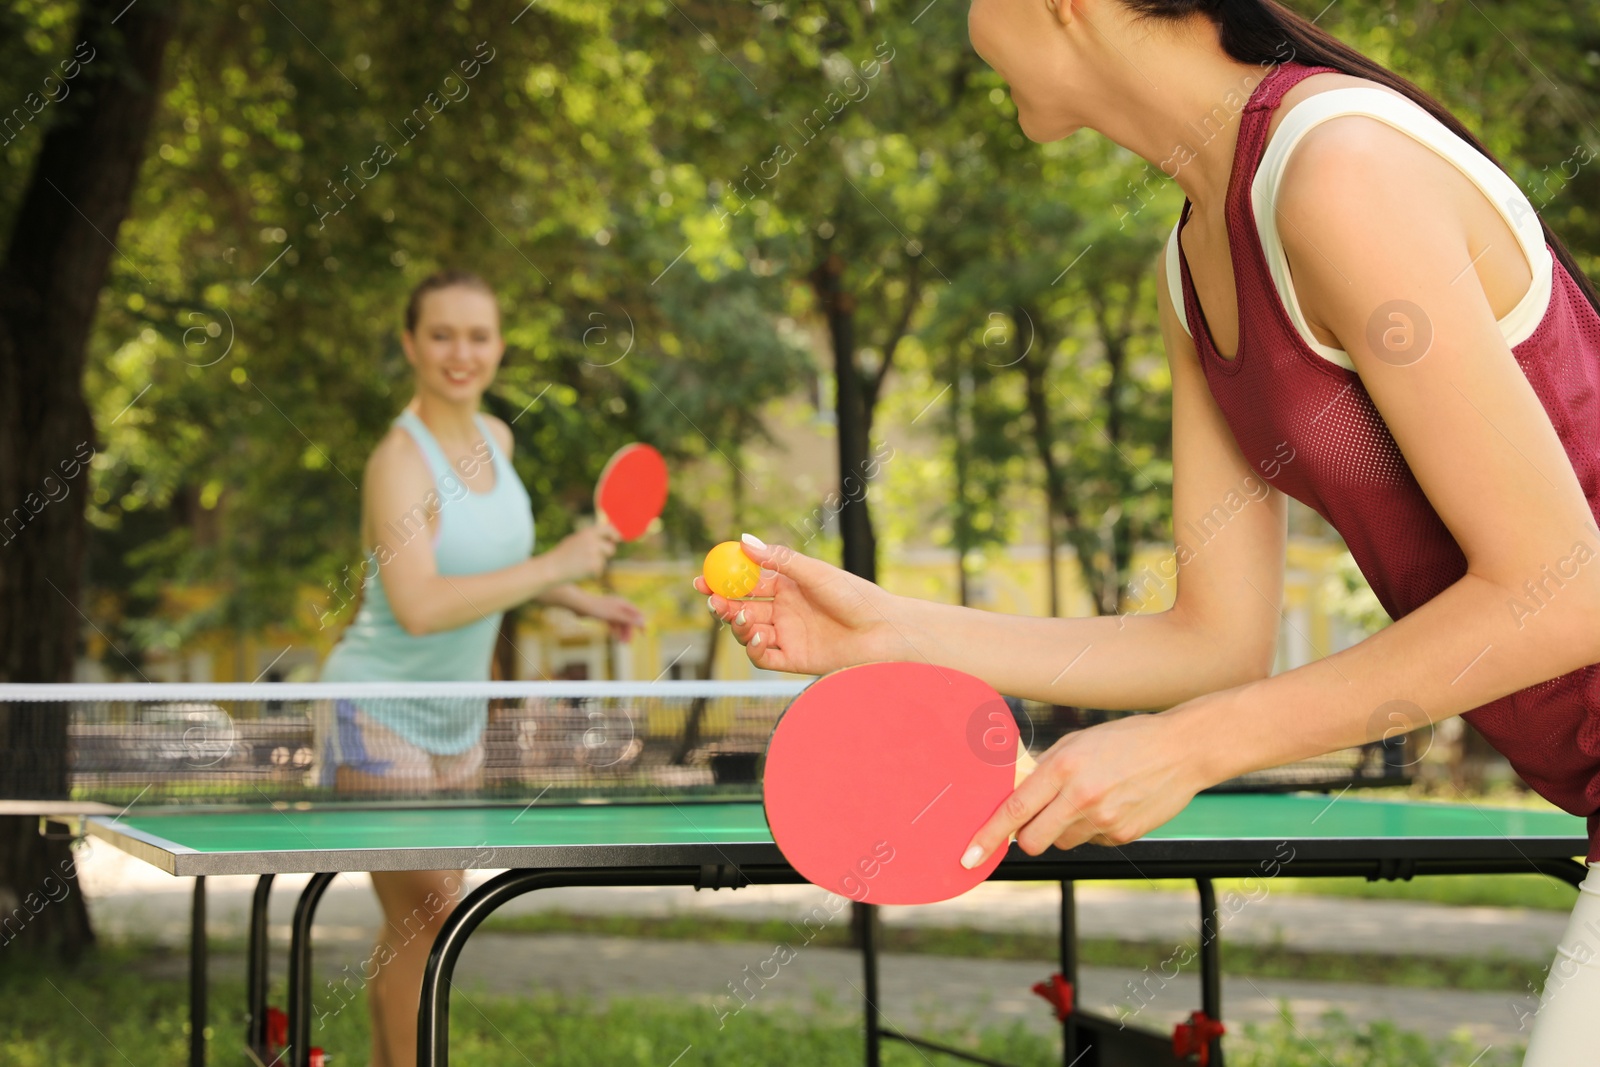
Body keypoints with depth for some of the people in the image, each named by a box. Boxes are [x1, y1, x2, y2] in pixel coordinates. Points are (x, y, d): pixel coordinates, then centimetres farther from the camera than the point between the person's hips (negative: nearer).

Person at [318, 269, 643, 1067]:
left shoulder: (495, 439, 2)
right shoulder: (401, 461, -23)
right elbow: (420, 607, -36)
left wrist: (578, 600, 15)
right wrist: (554, 566, -33)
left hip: (455, 715, 8)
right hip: (380, 711, -8)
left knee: (435, 913, 14)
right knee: (420, 914, -9)